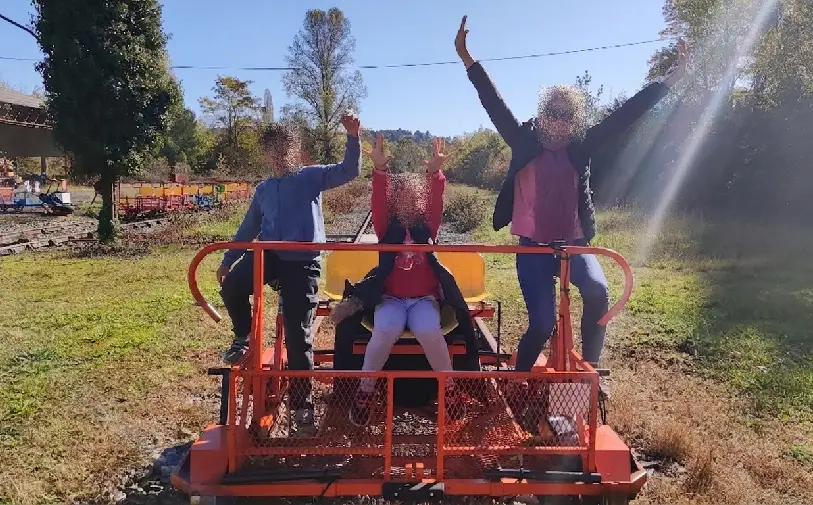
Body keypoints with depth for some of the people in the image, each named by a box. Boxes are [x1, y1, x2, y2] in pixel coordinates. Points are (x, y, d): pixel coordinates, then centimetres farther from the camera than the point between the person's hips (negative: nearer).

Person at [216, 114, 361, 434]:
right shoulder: (264, 189, 19)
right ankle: (244, 337, 4)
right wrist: (227, 261, 27)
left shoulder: (311, 176, 7)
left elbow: (349, 171, -6)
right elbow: (248, 229, 27)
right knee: (232, 286, -28)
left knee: (298, 336, -3)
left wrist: (352, 137, -21)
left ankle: (301, 403, 12)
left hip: (302, 262, -3)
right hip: (268, 254, 4)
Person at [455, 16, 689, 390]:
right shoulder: (525, 143, -1)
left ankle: (590, 369, -6)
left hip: (573, 243, 2)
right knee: (542, 324, -9)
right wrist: (466, 58, -11)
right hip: (533, 247, -1)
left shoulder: (580, 148, 3)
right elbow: (494, 104, -6)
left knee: (597, 291, -27)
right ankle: (519, 378, 19)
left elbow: (625, 115, 2)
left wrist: (671, 79, 1)